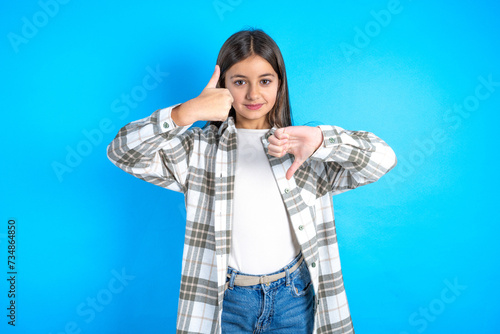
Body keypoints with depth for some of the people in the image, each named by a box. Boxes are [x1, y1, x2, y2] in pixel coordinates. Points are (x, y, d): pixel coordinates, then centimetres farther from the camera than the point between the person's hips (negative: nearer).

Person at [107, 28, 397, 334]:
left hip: (294, 298, 1)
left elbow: (384, 159, -7)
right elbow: (123, 152, -11)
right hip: (223, 300, 0)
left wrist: (319, 139, -25)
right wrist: (187, 112, -26)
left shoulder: (303, 150, 2)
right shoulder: (199, 148, 0)